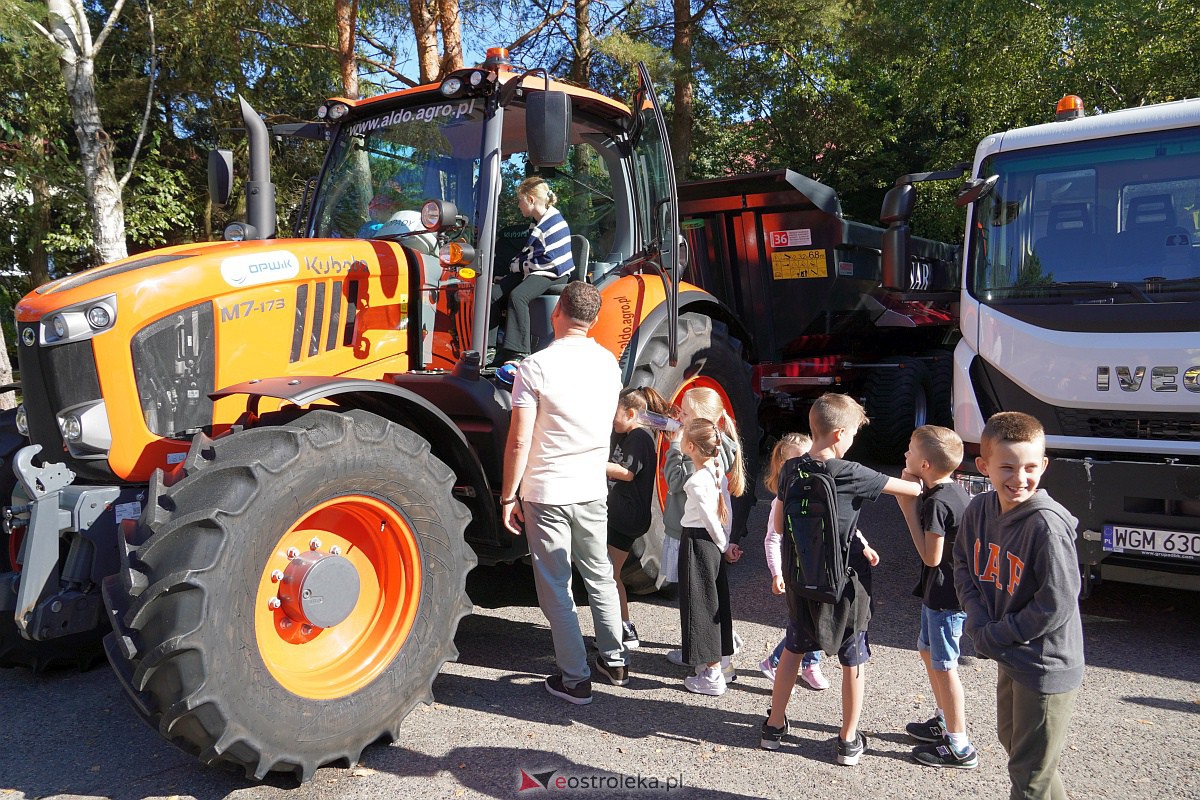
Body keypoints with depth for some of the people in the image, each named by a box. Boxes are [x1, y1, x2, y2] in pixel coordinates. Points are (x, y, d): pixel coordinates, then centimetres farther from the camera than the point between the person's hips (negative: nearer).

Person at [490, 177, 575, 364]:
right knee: (495, 293, -8)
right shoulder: (537, 223, 16)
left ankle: (519, 353, -33)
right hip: (532, 271, 10)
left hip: (554, 275, -10)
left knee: (517, 296, -33)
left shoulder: (554, 223, -15)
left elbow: (551, 261, -19)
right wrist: (514, 266, 7)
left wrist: (519, 266, -10)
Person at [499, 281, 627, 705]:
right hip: (593, 492, 5)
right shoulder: (608, 363, 2)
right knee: (599, 577, 21)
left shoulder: (535, 367, -15)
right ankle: (614, 661, 33)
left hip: (546, 494, -5)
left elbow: (519, 440, -16)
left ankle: (575, 678, 13)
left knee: (556, 588, 6)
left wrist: (508, 496, -7)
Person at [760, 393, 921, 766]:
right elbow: (908, 488, -9)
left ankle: (774, 727, 28)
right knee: (853, 659, 13)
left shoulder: (790, 469, -5)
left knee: (793, 648, 20)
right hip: (843, 581, -4)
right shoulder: (850, 474, -18)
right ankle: (849, 740, 22)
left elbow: (779, 525, 4)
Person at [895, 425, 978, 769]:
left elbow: (931, 557, -22)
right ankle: (944, 721, 39)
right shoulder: (952, 490, 4)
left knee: (943, 665, 0)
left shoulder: (937, 502, -25)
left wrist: (909, 509, -20)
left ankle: (959, 748, 10)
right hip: (941, 592, 10)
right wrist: (912, 498, -7)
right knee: (928, 651, 23)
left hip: (946, 598, -10)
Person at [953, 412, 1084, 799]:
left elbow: (1056, 605, -25)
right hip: (1007, 659, 8)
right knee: (1011, 740, 27)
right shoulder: (979, 509, -5)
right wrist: (978, 620, -9)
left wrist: (992, 637, -16)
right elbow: (964, 564, 7)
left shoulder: (1047, 525, -26)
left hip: (1045, 668, -8)